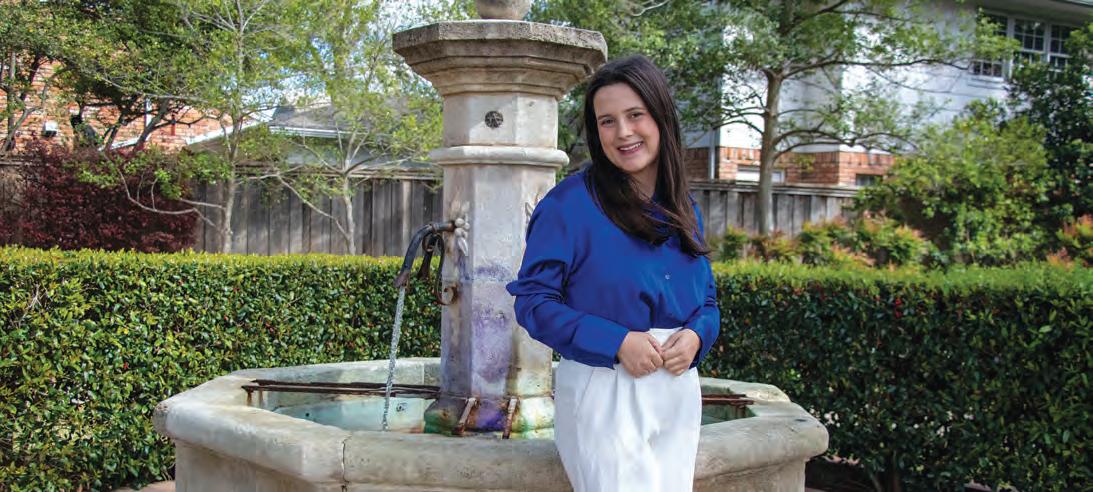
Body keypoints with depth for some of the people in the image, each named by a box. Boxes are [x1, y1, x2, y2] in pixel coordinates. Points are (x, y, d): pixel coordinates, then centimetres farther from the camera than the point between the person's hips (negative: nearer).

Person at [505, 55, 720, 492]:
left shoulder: (683, 210, 10)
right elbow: (533, 300, -11)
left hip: (678, 393, 6)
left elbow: (706, 299, 17)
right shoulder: (570, 203, -9)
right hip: (602, 394, -6)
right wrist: (616, 342, -20)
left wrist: (696, 335, -7)